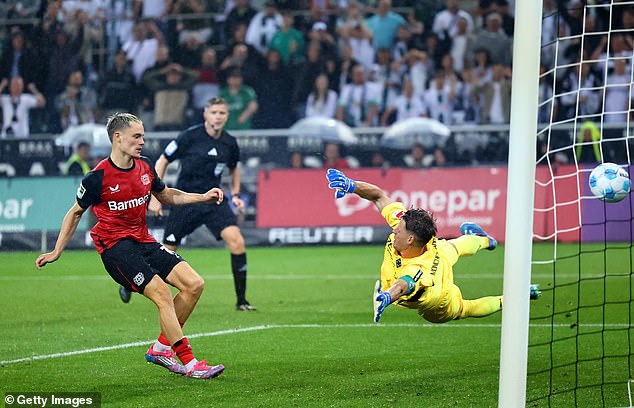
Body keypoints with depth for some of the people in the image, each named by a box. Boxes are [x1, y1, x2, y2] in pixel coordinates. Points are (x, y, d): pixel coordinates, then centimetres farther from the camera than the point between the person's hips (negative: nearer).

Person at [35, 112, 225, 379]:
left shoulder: (145, 167, 5)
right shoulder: (98, 177, -12)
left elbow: (166, 196, 24)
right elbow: (75, 213, 2)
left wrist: (203, 197, 12)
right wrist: (56, 252, 3)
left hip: (143, 241, 7)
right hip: (114, 245, -7)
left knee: (194, 284, -6)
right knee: (162, 294, -22)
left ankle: (161, 348, 6)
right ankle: (189, 364, -19)